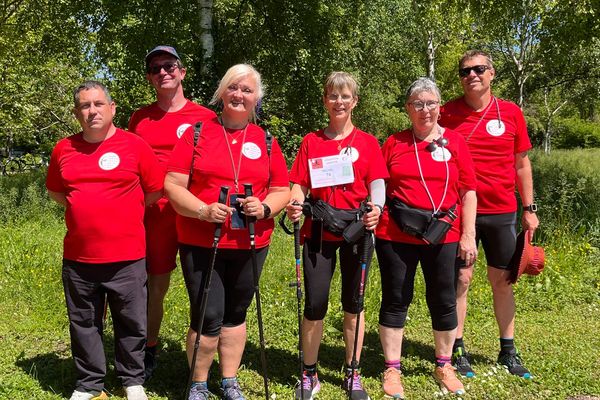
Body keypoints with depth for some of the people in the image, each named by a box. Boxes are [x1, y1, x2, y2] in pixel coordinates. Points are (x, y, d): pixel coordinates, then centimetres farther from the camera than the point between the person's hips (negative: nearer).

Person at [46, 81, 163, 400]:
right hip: (78, 257, 3)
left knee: (131, 324, 9)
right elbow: (55, 190, 19)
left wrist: (123, 212, 6)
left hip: (127, 257, -3)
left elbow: (155, 191, 2)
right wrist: (87, 210, 9)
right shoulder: (64, 149, 4)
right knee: (83, 325, 14)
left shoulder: (135, 146, -5)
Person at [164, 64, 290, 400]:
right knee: (208, 318, -4)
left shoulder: (266, 141, 7)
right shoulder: (196, 134, 0)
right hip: (201, 243, -3)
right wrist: (203, 211, -21)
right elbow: (173, 186, -5)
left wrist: (265, 208, -13)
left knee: (236, 314, 15)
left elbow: (282, 190, 8)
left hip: (251, 244, 3)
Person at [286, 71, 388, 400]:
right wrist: (295, 204, -17)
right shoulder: (311, 142, 8)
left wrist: (376, 207, -22)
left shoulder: (367, 142, 6)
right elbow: (300, 184, 4)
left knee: (352, 303, 8)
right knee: (314, 304, -2)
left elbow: (377, 182, -2)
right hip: (318, 231, 0)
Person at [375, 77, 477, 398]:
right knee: (395, 300, 7)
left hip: (443, 236, 1)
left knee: (443, 301, 11)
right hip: (396, 236, 0)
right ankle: (392, 369, 21)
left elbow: (468, 191, 2)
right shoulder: (393, 143, 4)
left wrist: (468, 235, -2)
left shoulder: (454, 142, 3)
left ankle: (444, 366, 31)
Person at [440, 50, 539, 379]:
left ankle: (508, 350, 23)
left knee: (502, 280, 10)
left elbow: (521, 163, 10)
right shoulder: (446, 114, 0)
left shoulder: (511, 113, 4)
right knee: (461, 278, 1)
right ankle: (457, 350, 13)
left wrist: (529, 208, 8)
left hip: (502, 212, 2)